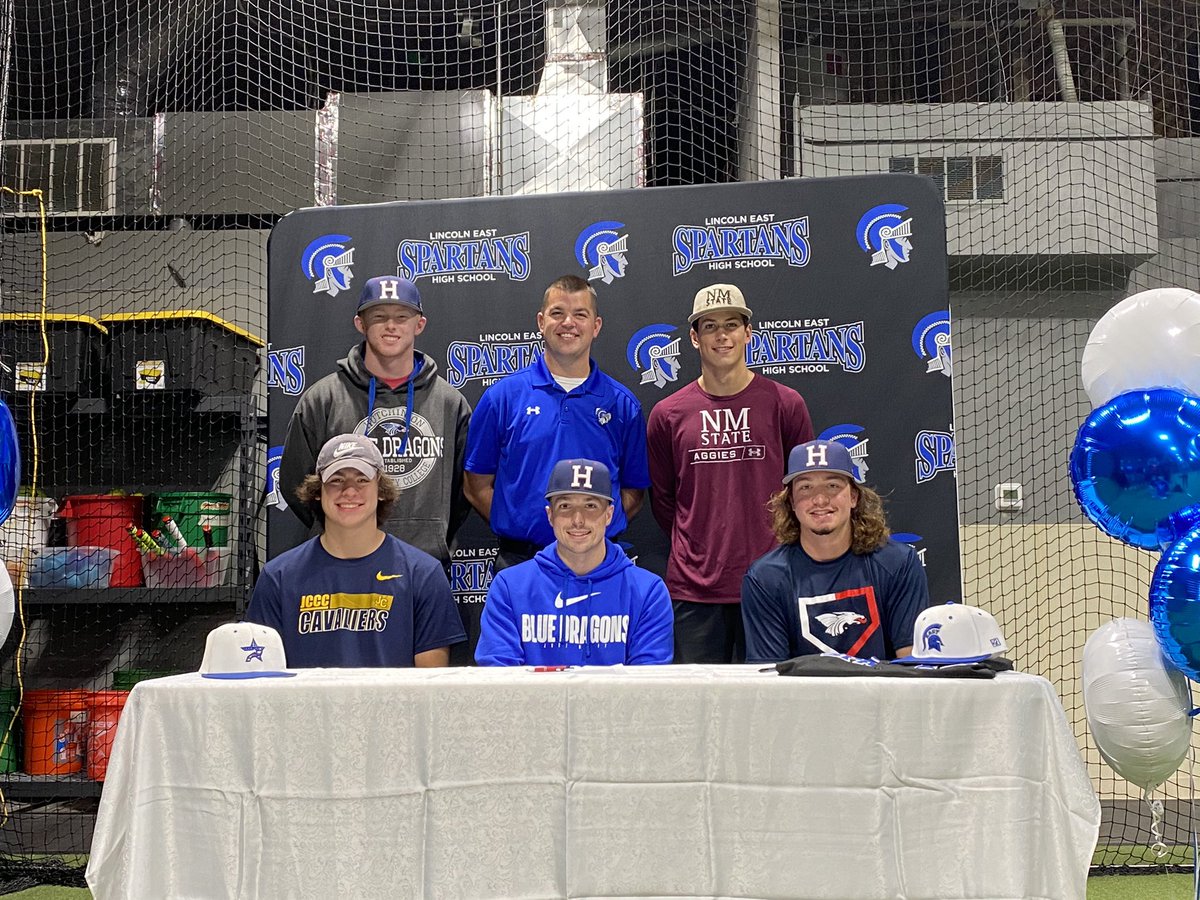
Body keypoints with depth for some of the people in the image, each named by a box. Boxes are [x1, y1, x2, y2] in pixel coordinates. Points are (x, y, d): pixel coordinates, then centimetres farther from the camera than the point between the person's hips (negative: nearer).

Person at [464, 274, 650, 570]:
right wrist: (521, 530, -4)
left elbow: (633, 492, 8)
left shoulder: (622, 404, 5)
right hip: (519, 559, -1)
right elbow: (477, 486, 3)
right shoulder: (503, 396, 1)